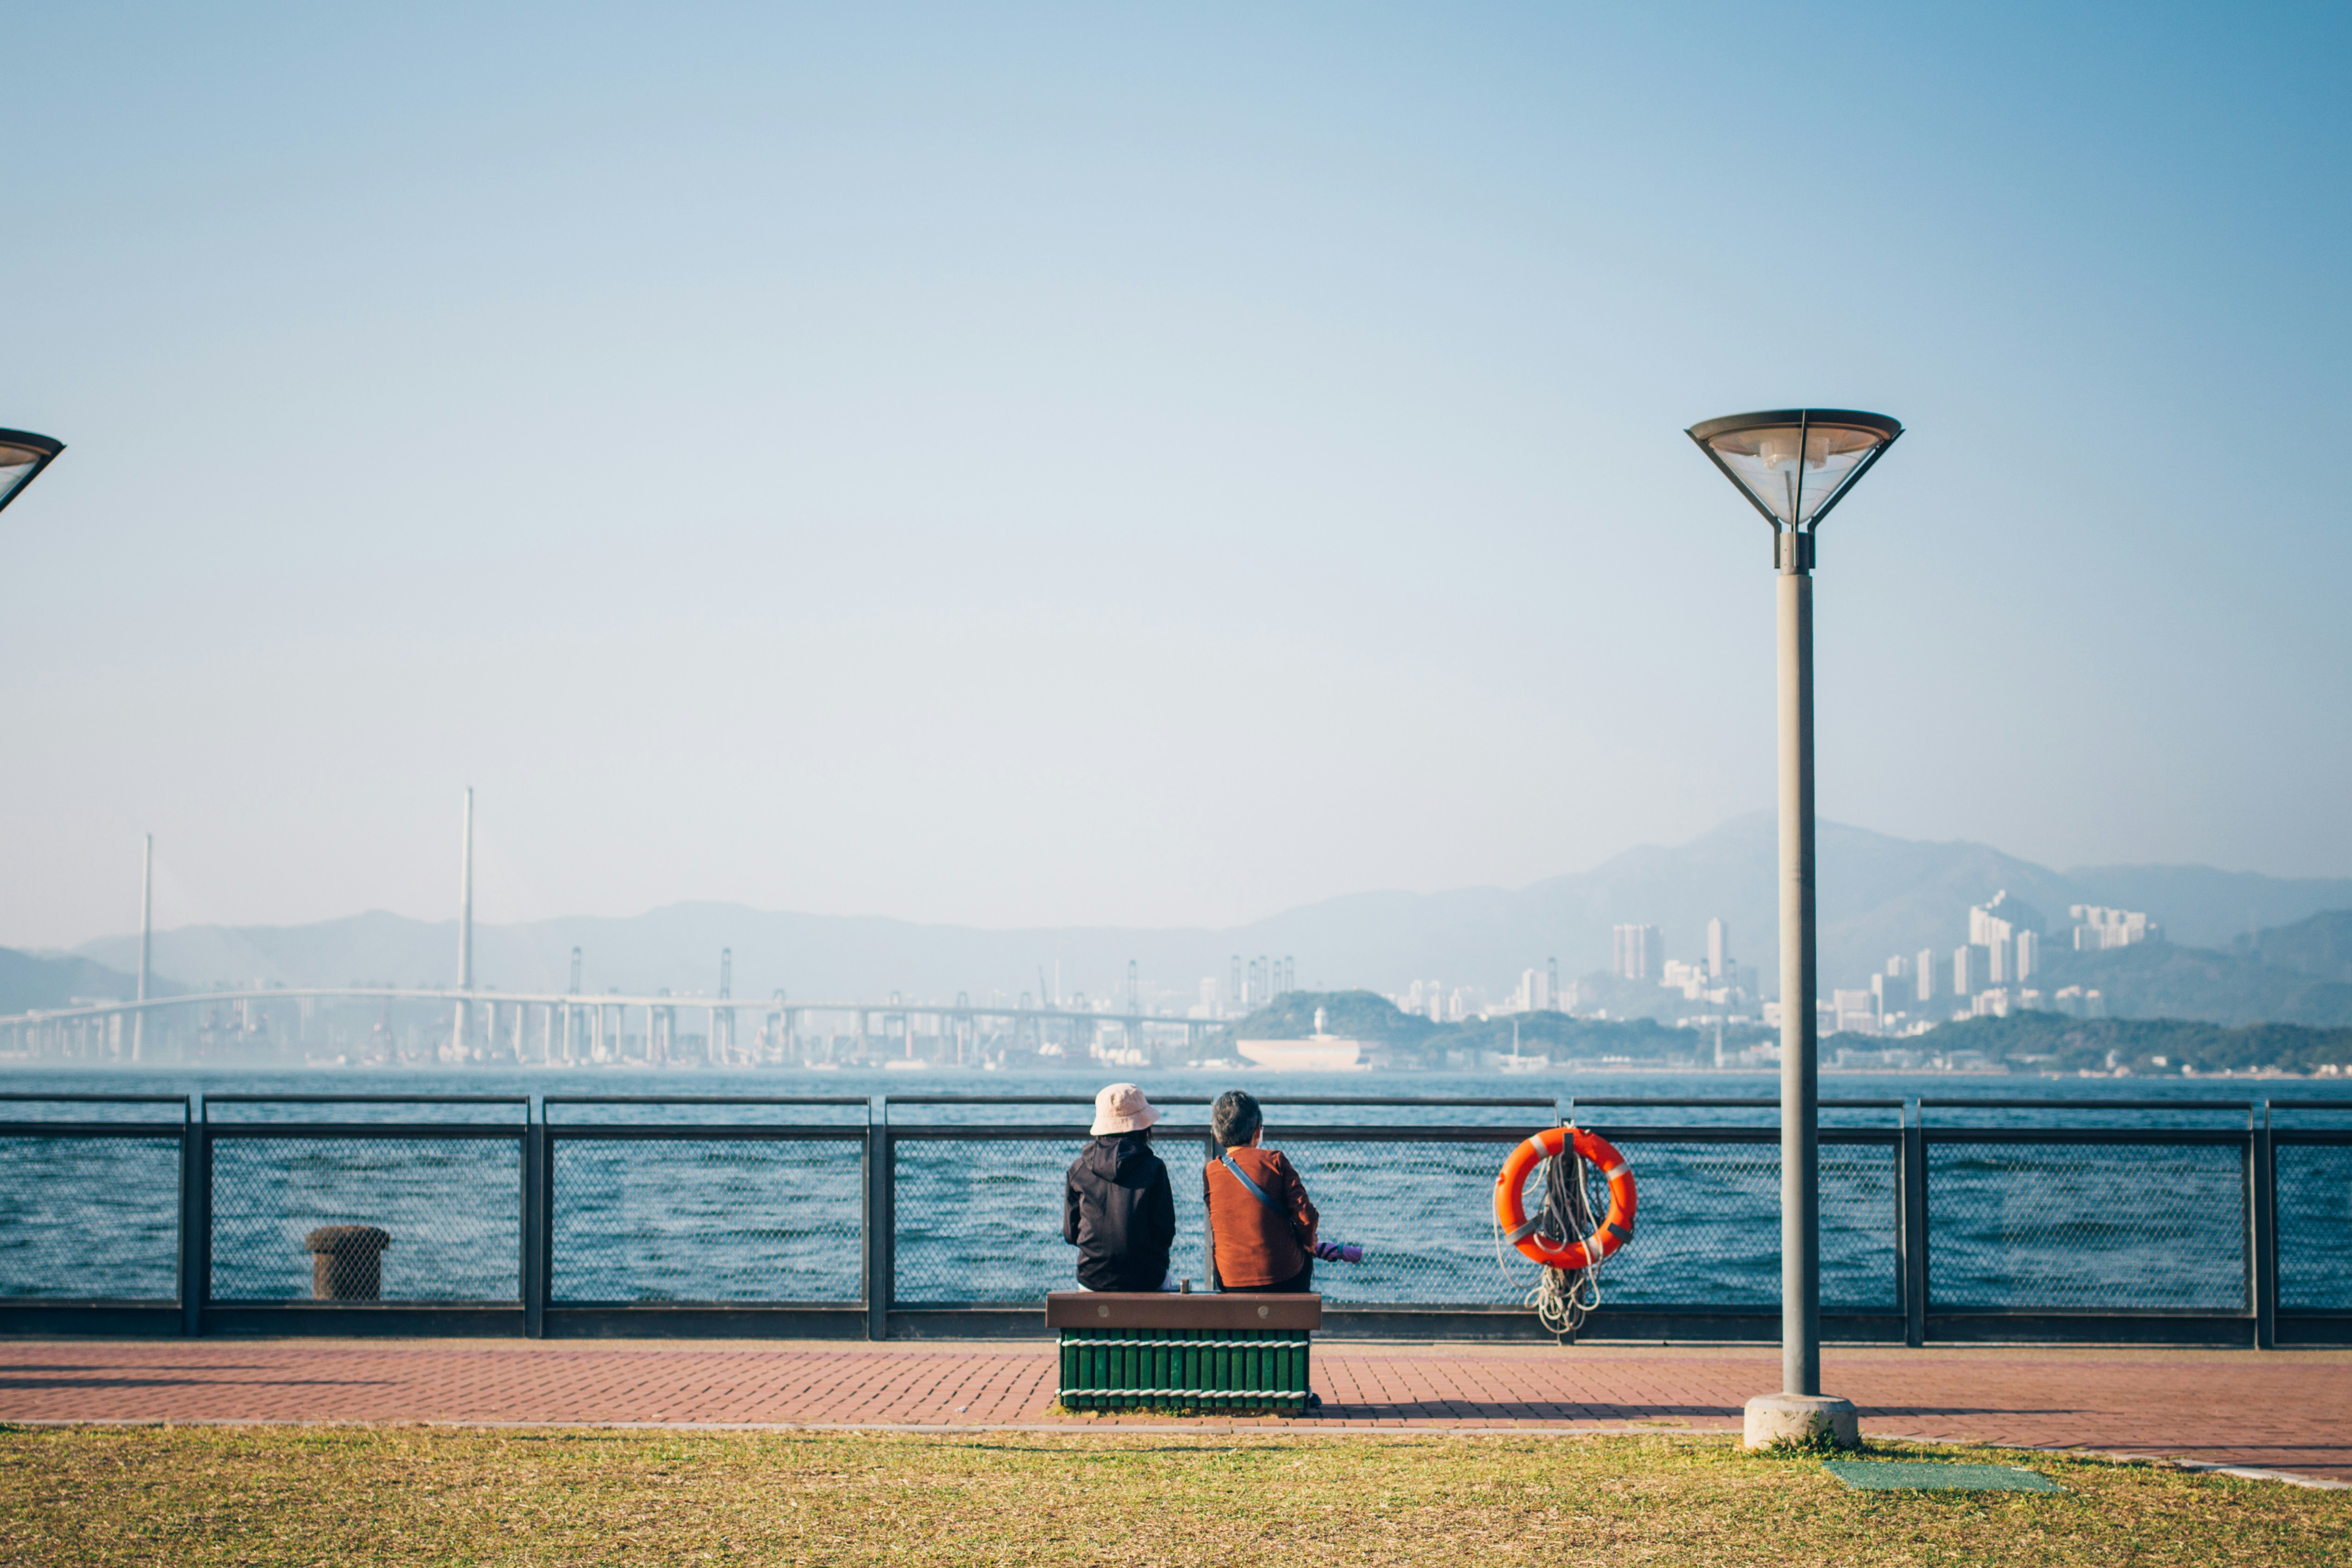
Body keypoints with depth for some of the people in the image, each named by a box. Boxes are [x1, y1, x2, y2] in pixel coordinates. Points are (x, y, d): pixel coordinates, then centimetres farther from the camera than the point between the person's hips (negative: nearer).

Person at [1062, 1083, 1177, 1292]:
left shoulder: (1078, 1170, -1)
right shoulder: (1154, 1168, -9)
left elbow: (1071, 1234, 4)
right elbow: (1165, 1233, -8)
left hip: (1092, 1281, 3)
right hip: (1146, 1281, -3)